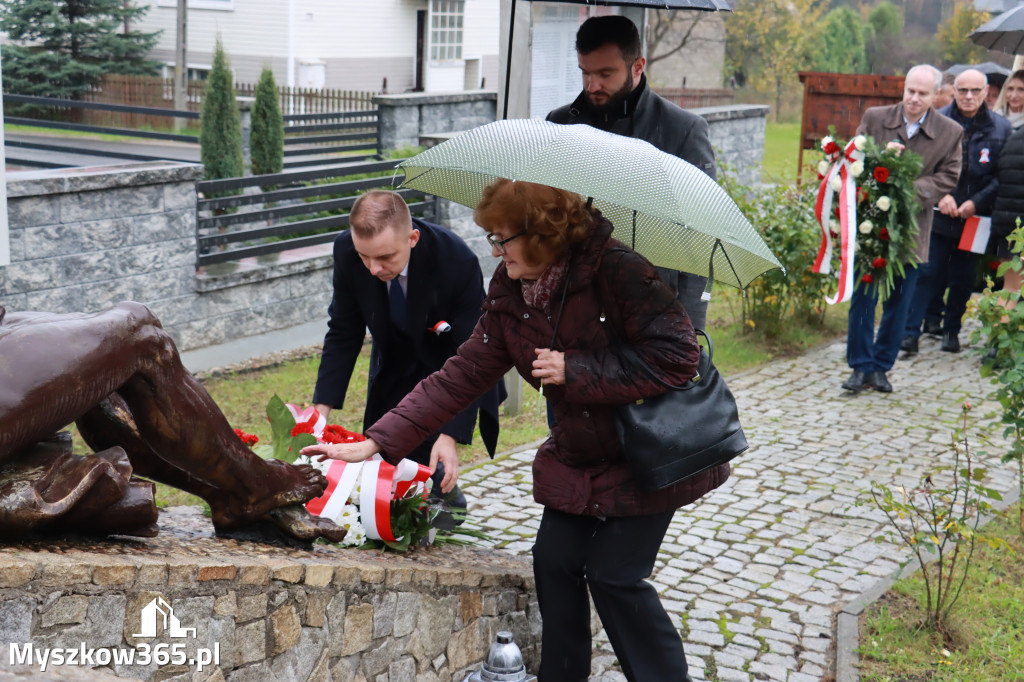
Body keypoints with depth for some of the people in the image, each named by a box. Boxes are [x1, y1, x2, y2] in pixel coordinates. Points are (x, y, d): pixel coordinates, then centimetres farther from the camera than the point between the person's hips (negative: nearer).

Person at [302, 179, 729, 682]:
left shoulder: (614, 271, -25)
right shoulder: (509, 293, -4)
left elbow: (676, 356, -28)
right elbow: (461, 376, -4)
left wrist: (575, 370, -28)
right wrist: (376, 442, -10)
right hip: (578, 458, 6)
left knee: (614, 574, -6)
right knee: (554, 560, 3)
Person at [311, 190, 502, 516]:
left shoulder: (458, 262, -36)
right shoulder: (346, 250, -25)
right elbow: (343, 334, -10)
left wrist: (450, 436, -37)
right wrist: (322, 409, -19)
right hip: (393, 364, 4)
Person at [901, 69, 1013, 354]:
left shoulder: (1001, 128, 1)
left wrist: (976, 202, -12)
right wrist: (939, 195, -15)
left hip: (975, 217, 1)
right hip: (937, 214, -1)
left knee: (963, 278, 9)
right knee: (928, 272, -3)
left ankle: (951, 328, 25)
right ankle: (911, 330, 2)